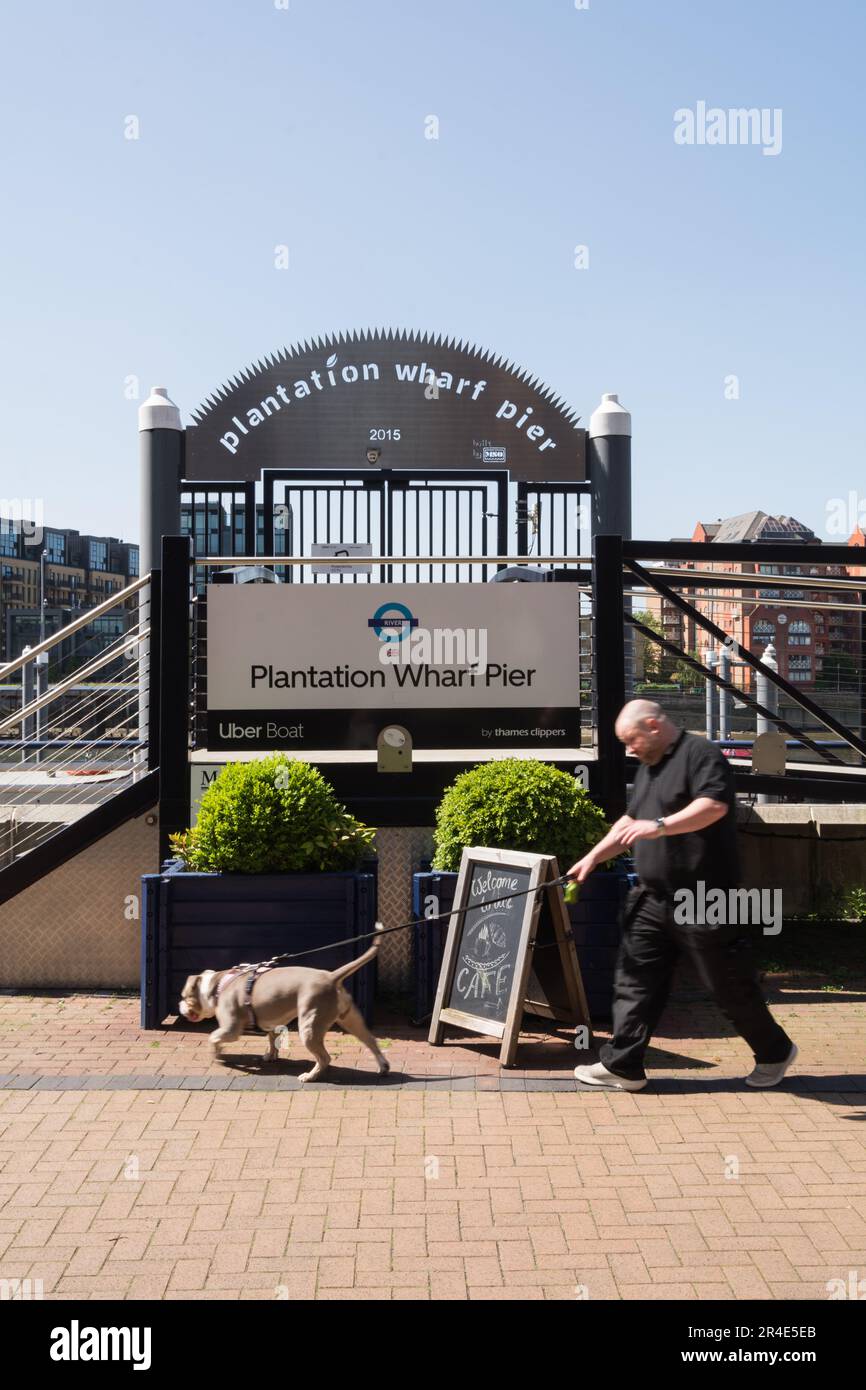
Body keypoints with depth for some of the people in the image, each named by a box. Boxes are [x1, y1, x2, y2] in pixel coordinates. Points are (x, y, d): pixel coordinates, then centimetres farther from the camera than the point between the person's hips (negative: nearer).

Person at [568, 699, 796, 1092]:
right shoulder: (649, 766, 17)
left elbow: (715, 805, -27)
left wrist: (659, 825, -34)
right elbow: (630, 822, 25)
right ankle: (622, 1066, 12)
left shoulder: (700, 754, -11)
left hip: (702, 899, -8)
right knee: (635, 980, 5)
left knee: (729, 984, 4)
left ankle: (775, 1052, 26)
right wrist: (593, 857, 18)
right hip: (653, 897, 8)